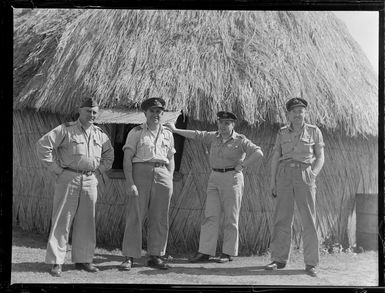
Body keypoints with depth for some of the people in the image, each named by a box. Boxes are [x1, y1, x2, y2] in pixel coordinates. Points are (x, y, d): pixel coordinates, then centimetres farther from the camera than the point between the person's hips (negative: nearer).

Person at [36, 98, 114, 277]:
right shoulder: (65, 130, -5)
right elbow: (42, 145, -11)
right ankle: (56, 262, 1)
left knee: (86, 222, 8)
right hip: (68, 179, -5)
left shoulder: (99, 134, 12)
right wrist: (56, 169, -11)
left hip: (90, 181, 5)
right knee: (62, 221, -3)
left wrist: (99, 169, 11)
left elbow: (109, 154, 26)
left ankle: (83, 260, 18)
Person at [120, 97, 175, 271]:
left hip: (162, 174, 4)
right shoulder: (136, 132, 5)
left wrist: (170, 181, 8)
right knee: (134, 216, -5)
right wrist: (130, 183, -12)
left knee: (159, 219, 4)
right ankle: (129, 258, 1)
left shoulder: (168, 134, 17)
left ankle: (155, 257, 13)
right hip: (141, 173, -3)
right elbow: (127, 159, -2)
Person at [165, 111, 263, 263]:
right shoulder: (214, 137, 10)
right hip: (214, 178, 5)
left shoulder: (240, 140, -5)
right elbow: (196, 135, 13)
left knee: (231, 218, -1)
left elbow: (258, 152, -13)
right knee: (210, 215, 0)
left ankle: (228, 253, 7)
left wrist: (242, 165, -13)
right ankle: (205, 252, 0)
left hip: (232, 178, -5)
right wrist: (175, 130, 13)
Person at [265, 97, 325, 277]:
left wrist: (313, 174, -9)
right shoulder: (282, 133, 12)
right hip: (284, 174, 2)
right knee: (282, 218, 1)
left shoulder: (314, 131, 8)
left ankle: (310, 264, 1)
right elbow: (275, 158, 12)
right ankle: (279, 260, 9)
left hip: (305, 175, -2)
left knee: (309, 220, -5)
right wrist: (272, 180, 4)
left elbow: (320, 157, 6)